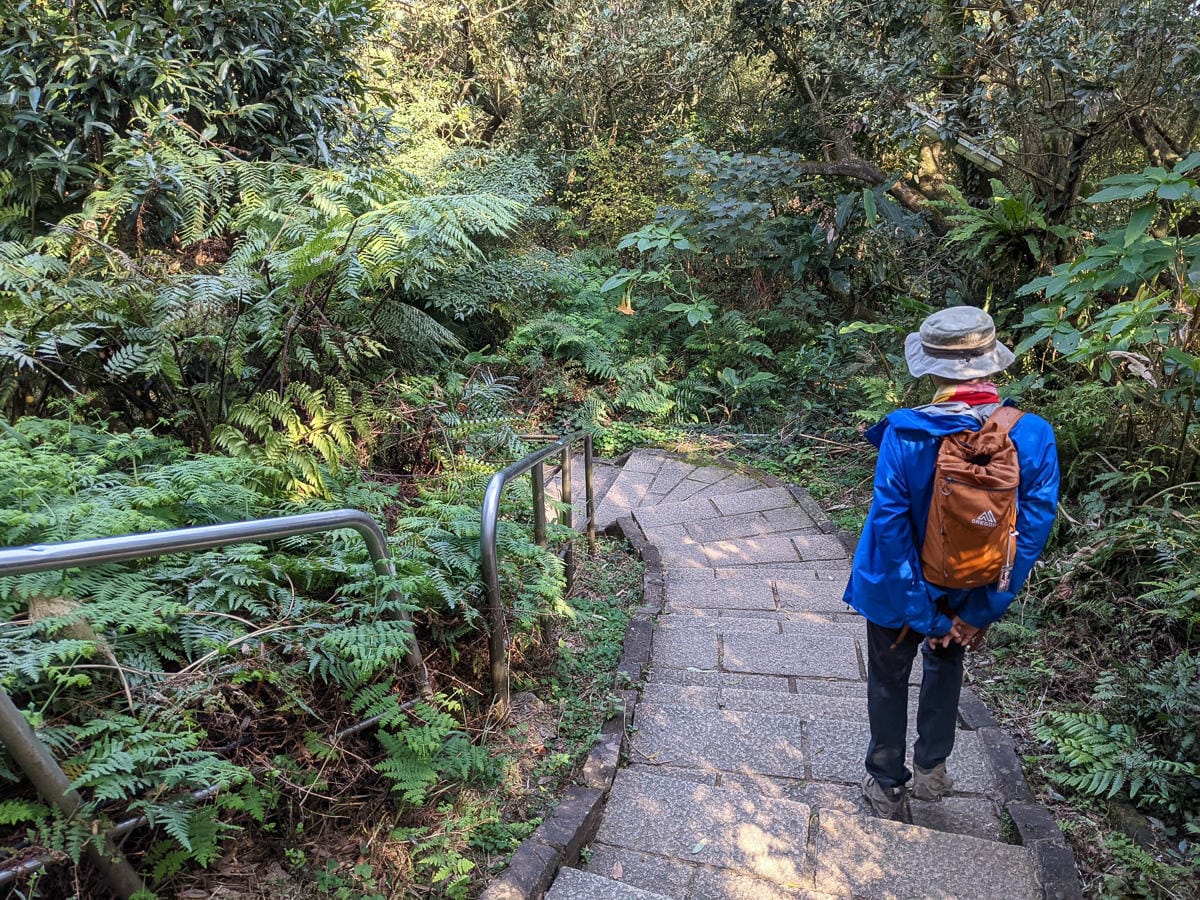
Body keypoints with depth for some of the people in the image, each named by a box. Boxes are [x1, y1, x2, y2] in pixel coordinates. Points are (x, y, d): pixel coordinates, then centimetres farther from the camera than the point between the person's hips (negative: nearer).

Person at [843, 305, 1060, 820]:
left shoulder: (905, 433, -28)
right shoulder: (1033, 436, -19)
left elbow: (889, 526, -24)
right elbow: (1033, 530, -14)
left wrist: (921, 615, -13)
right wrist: (981, 612, -6)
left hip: (903, 590, -3)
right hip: (971, 592, 3)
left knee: (889, 680, 20)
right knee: (945, 663, 32)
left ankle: (888, 788, 38)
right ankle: (932, 769, 45)